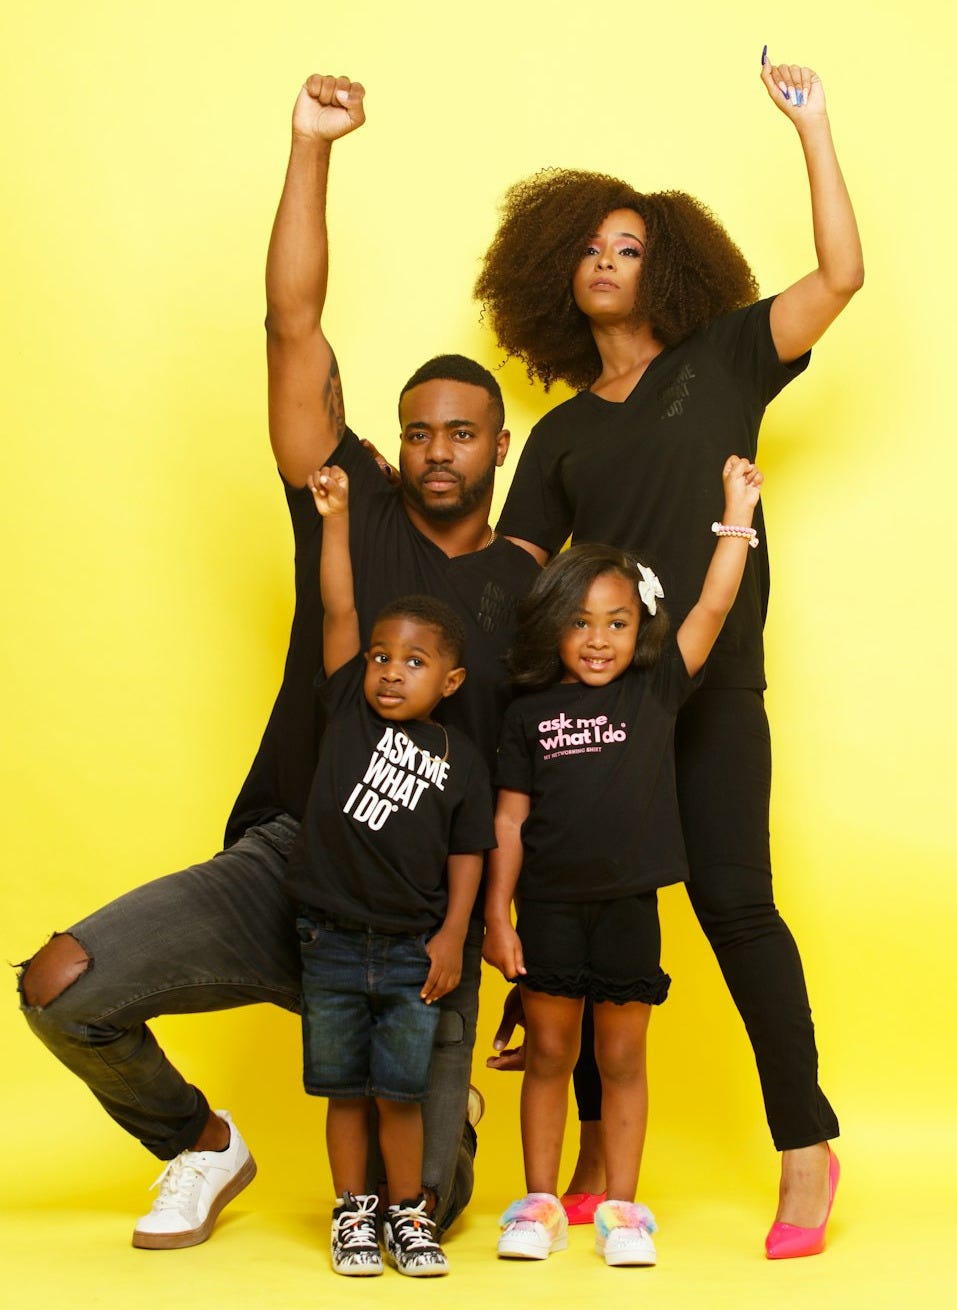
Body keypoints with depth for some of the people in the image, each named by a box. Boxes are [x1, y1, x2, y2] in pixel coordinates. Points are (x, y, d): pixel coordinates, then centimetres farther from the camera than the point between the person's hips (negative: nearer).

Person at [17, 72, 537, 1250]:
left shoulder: (532, 588, 5)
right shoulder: (351, 512, 3)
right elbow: (294, 326, -4)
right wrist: (311, 146, -10)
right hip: (287, 859, 1)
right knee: (60, 983, -21)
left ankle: (446, 1132, 34)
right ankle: (200, 1147, 11)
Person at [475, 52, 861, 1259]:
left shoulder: (723, 360, 11)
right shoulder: (561, 434, 18)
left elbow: (840, 274, 1)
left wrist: (810, 127, -1)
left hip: (712, 683, -3)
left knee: (732, 899, -10)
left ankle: (806, 1147, 1)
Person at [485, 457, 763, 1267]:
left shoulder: (656, 689, 1)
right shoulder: (530, 714, 1)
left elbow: (715, 607, -5)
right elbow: (509, 820, 3)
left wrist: (738, 509, -6)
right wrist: (498, 915, -1)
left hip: (629, 903, 0)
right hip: (549, 904, 0)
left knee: (622, 1058, 9)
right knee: (549, 1053, 9)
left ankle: (622, 1207, 20)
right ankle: (541, 1202, 21)